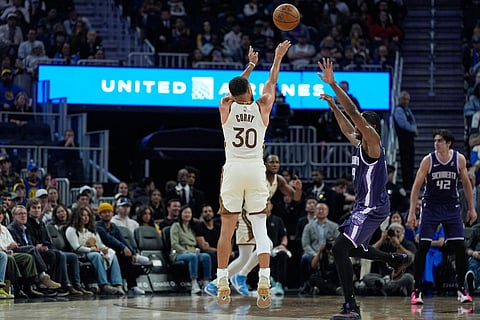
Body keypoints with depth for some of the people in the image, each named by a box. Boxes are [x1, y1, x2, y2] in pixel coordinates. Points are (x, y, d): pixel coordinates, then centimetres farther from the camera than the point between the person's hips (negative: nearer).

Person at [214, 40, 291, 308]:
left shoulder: (226, 107, 3)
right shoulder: (261, 107, 2)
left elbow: (237, 87, 25)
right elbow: (271, 84, 20)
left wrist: (251, 65, 37)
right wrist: (278, 57, 33)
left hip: (233, 170, 0)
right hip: (256, 170, 0)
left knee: (227, 230, 6)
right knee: (260, 228, 2)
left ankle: (223, 285, 7)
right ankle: (265, 283, -12)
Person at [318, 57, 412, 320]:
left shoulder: (372, 141, -11)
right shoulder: (360, 144, 14)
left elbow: (353, 112, -21)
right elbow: (347, 128, 35)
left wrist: (333, 83, -22)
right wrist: (332, 104, 33)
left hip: (373, 207, -10)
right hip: (363, 207, 10)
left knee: (340, 248, -18)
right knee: (352, 249, 26)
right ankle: (397, 260, 42)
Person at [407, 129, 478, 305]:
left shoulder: (459, 159, -6)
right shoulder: (428, 160, -12)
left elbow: (466, 183, 7)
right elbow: (416, 186, -8)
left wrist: (472, 208, 7)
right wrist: (411, 212, -12)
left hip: (451, 207, 2)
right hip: (430, 206, -2)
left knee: (460, 247, -5)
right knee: (423, 246, -9)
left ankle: (461, 288, 10)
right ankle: (417, 290, -3)